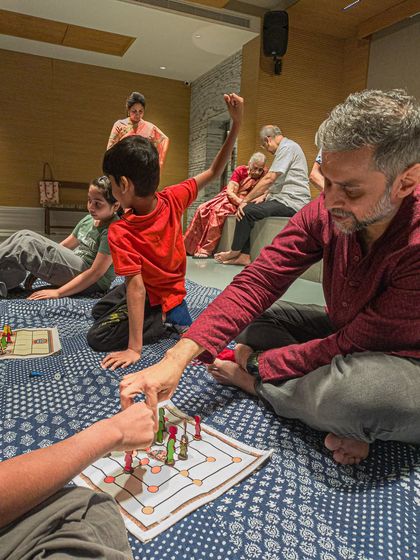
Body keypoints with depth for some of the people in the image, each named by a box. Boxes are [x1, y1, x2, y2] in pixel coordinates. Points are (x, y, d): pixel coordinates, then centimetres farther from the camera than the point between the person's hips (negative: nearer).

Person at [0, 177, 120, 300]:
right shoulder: (88, 219, 9)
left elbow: (96, 273, -22)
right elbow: (66, 244, 15)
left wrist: (58, 292, -21)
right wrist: (37, 269, 7)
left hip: (93, 283, -8)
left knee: (27, 245, -17)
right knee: (24, 235, -2)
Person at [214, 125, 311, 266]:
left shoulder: (287, 147, -10)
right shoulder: (287, 147, 23)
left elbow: (269, 179, -18)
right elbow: (273, 182, 22)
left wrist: (246, 200, -14)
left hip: (291, 202, -10)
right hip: (285, 199, 10)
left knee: (247, 211, -19)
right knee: (248, 207, 5)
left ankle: (235, 252, -2)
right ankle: (244, 255, -3)